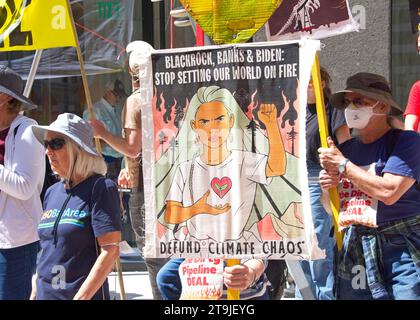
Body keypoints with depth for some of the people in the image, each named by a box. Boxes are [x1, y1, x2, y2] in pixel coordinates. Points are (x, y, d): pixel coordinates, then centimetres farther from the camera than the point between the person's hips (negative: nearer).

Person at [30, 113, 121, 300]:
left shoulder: (100, 188, -10)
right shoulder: (52, 193, 10)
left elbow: (110, 251, -15)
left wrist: (80, 297, -19)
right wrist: (34, 294, 11)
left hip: (86, 296, -6)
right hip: (45, 294, 6)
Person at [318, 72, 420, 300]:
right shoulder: (346, 149, 12)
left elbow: (388, 192, -21)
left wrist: (343, 165, -11)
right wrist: (328, 186, -1)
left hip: (401, 249, -5)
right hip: (354, 249, 6)